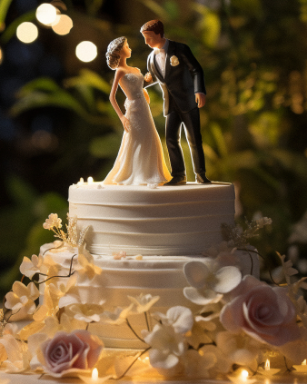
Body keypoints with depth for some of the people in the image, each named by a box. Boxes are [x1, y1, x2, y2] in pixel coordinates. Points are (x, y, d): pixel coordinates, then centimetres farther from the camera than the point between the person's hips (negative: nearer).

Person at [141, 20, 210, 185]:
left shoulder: (180, 49, -7)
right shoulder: (151, 58, 8)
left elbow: (196, 70, -8)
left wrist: (200, 91, -22)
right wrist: (146, 81, 0)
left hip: (188, 101, -4)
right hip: (170, 105, 4)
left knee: (194, 139, -4)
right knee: (171, 138, -6)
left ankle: (200, 174, 5)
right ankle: (178, 175, 1)